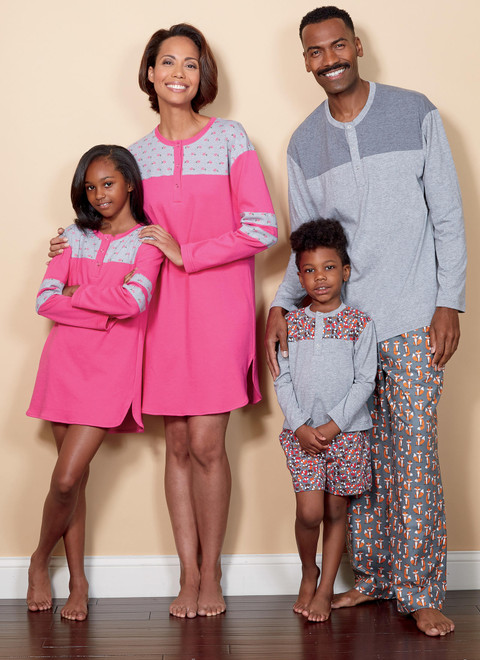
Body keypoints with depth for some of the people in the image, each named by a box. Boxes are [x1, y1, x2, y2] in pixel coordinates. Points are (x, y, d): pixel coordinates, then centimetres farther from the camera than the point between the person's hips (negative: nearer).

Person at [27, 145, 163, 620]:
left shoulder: (147, 239, 1)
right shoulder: (75, 236, 12)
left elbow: (134, 300, -17)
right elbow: (44, 301, 0)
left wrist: (76, 293, -6)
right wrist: (103, 304, -11)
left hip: (111, 368, -3)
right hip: (66, 361, 4)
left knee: (67, 477, -10)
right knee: (72, 478, 5)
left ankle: (40, 560, 15)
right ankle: (78, 582, 18)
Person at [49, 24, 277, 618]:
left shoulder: (229, 139, -1)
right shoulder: (137, 155, 11)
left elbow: (261, 229, -8)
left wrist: (186, 254, -10)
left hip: (219, 305, -3)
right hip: (163, 307, 3)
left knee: (206, 443, -5)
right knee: (177, 443, 4)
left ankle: (211, 573, 12)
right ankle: (188, 574, 15)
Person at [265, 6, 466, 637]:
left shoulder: (415, 113, 1)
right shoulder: (304, 142, 10)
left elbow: (448, 216, 1)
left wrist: (450, 302, -7)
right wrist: (281, 306, -3)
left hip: (411, 321, -3)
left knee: (414, 454, -5)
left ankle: (421, 591, 5)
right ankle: (372, 575, 22)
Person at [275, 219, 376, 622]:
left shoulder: (359, 323, 0)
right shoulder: (291, 323, 5)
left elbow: (364, 381, -4)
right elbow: (283, 380, 3)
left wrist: (332, 426, -11)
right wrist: (302, 426, -8)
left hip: (347, 432, 0)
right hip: (303, 432, 1)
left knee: (336, 511, 6)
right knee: (309, 511, -8)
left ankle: (326, 588, 19)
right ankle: (308, 573, 19)